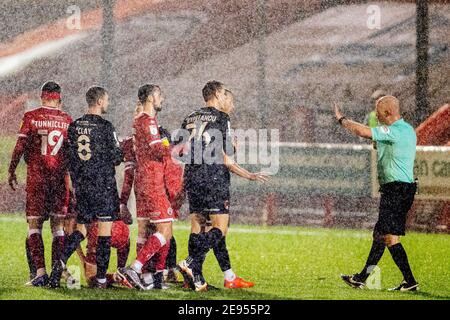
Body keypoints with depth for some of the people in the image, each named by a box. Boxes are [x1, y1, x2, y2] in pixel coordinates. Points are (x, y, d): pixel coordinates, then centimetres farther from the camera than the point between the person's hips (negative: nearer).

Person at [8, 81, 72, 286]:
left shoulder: (31, 117, -1)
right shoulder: (67, 120, 4)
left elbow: (20, 147, -5)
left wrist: (11, 171, 5)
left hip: (36, 177, -2)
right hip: (60, 176, 2)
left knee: (34, 225, 0)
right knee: (58, 225, 8)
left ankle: (39, 271, -12)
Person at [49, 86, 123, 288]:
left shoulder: (74, 127, 6)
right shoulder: (105, 127, -11)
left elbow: (69, 158, 10)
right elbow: (116, 158, -9)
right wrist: (120, 154, 14)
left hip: (81, 186, 5)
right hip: (103, 185, -5)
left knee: (81, 228, 14)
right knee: (104, 230, 1)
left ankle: (61, 262, -9)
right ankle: (101, 278, 1)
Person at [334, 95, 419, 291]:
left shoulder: (394, 131, -17)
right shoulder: (406, 129, 15)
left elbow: (362, 131, -22)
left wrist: (341, 119, -7)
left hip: (396, 189, -11)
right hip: (402, 189, 11)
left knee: (390, 237, -10)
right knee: (379, 234, 15)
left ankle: (410, 281, -10)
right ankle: (362, 278, 23)